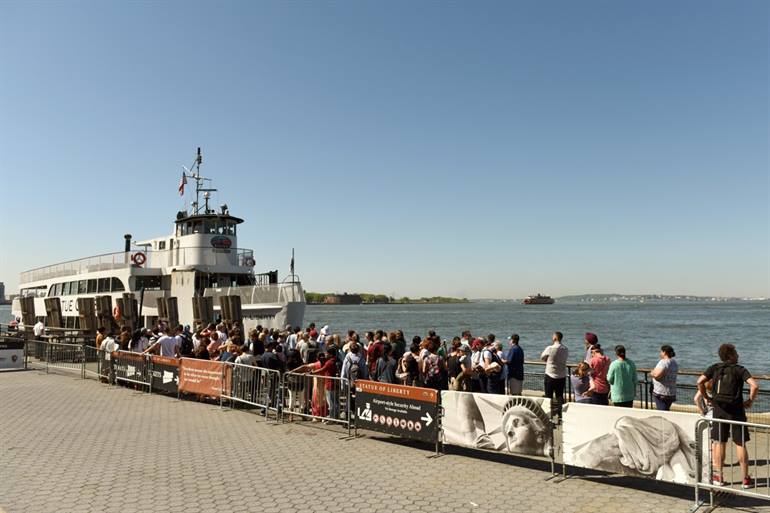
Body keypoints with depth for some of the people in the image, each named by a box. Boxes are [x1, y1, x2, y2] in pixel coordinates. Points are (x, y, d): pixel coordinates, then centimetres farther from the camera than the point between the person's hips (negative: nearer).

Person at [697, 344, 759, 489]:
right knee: (740, 444, 6)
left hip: (719, 410, 2)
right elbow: (754, 386, -17)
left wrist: (707, 397, 5)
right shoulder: (740, 369, -3)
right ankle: (746, 479, 11)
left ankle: (718, 477, 13)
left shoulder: (714, 368, 4)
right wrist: (750, 401, -2)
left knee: (719, 443, 9)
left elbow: (700, 381, -7)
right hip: (736, 410, -2)